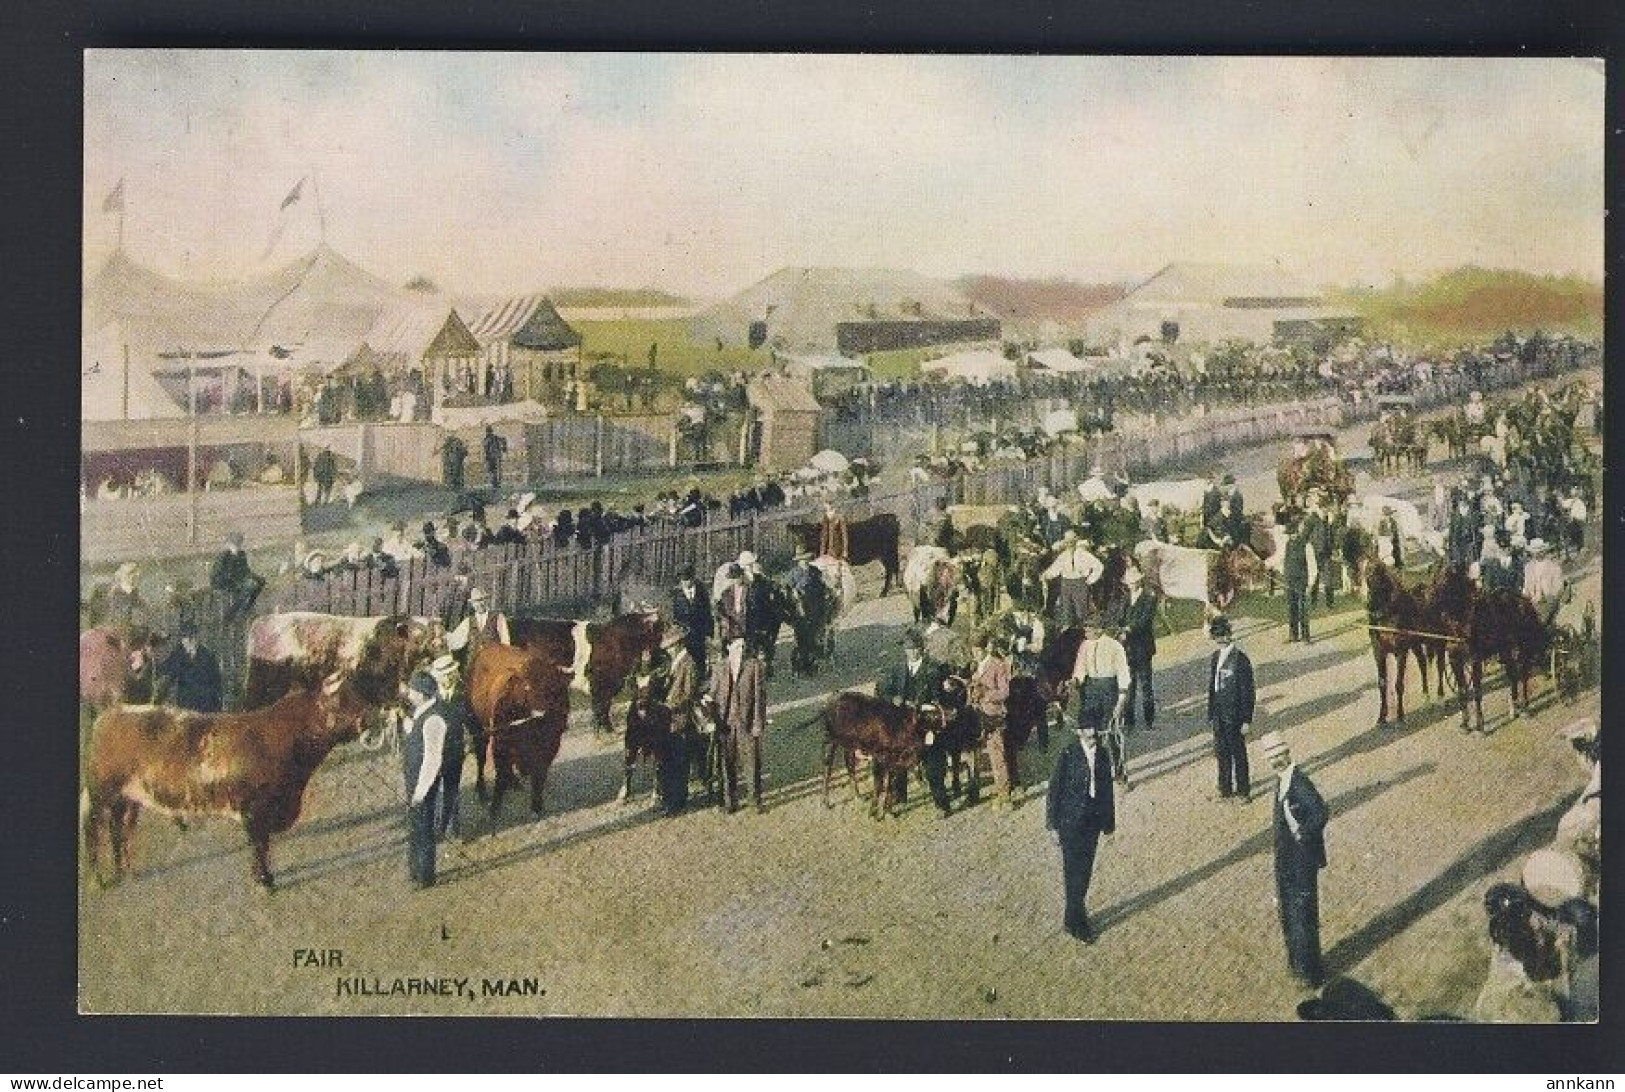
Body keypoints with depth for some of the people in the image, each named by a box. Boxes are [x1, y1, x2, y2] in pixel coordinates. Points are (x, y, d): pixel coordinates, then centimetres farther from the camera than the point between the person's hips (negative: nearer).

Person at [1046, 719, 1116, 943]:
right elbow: (1055, 788, -9)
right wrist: (1054, 824, -7)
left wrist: (1108, 822, 11)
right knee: (1074, 872, 0)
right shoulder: (1068, 754, -14)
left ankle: (1074, 916, 26)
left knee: (1085, 870, 12)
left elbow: (1107, 788, 9)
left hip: (1093, 822, 5)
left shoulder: (1102, 755, 1)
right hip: (1071, 822, -5)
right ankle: (1077, 922, 9)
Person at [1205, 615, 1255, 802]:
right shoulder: (1215, 657, 6)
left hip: (1234, 716, -6)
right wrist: (1211, 715, 13)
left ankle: (1243, 790, 20)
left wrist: (1246, 720, -13)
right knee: (1222, 753, 15)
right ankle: (1225, 788, 28)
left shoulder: (1240, 660, -16)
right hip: (1219, 715, 6)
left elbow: (1247, 692, -13)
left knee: (1238, 754, 6)